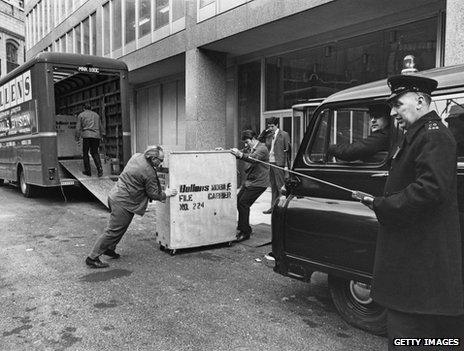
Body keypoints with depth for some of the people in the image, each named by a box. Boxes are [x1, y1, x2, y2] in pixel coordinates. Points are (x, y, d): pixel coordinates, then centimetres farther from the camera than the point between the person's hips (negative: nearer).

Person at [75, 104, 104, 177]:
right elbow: (101, 126, 21)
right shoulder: (96, 115, 18)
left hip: (86, 136, -3)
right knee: (95, 153, 9)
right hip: (96, 136, 3)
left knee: (85, 153, 7)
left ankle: (87, 171, 8)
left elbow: (78, 128, 2)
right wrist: (102, 135, 29)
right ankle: (99, 169, -9)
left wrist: (77, 137, 6)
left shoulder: (81, 115, 8)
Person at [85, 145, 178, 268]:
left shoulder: (136, 156, 6)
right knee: (113, 231, -3)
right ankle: (92, 258, 4)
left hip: (115, 195, 10)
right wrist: (165, 194, 7)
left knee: (120, 228, 24)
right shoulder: (149, 172, -19)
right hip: (123, 203, -10)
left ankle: (110, 248, 38)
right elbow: (153, 194, -10)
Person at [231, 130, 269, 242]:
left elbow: (253, 158, -32)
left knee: (243, 203, -14)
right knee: (238, 201, 4)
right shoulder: (249, 148, 14)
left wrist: (240, 154, -50)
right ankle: (242, 228, 17)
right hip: (249, 181, 9)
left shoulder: (262, 149, -14)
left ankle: (245, 233, -6)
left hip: (258, 182, -9)